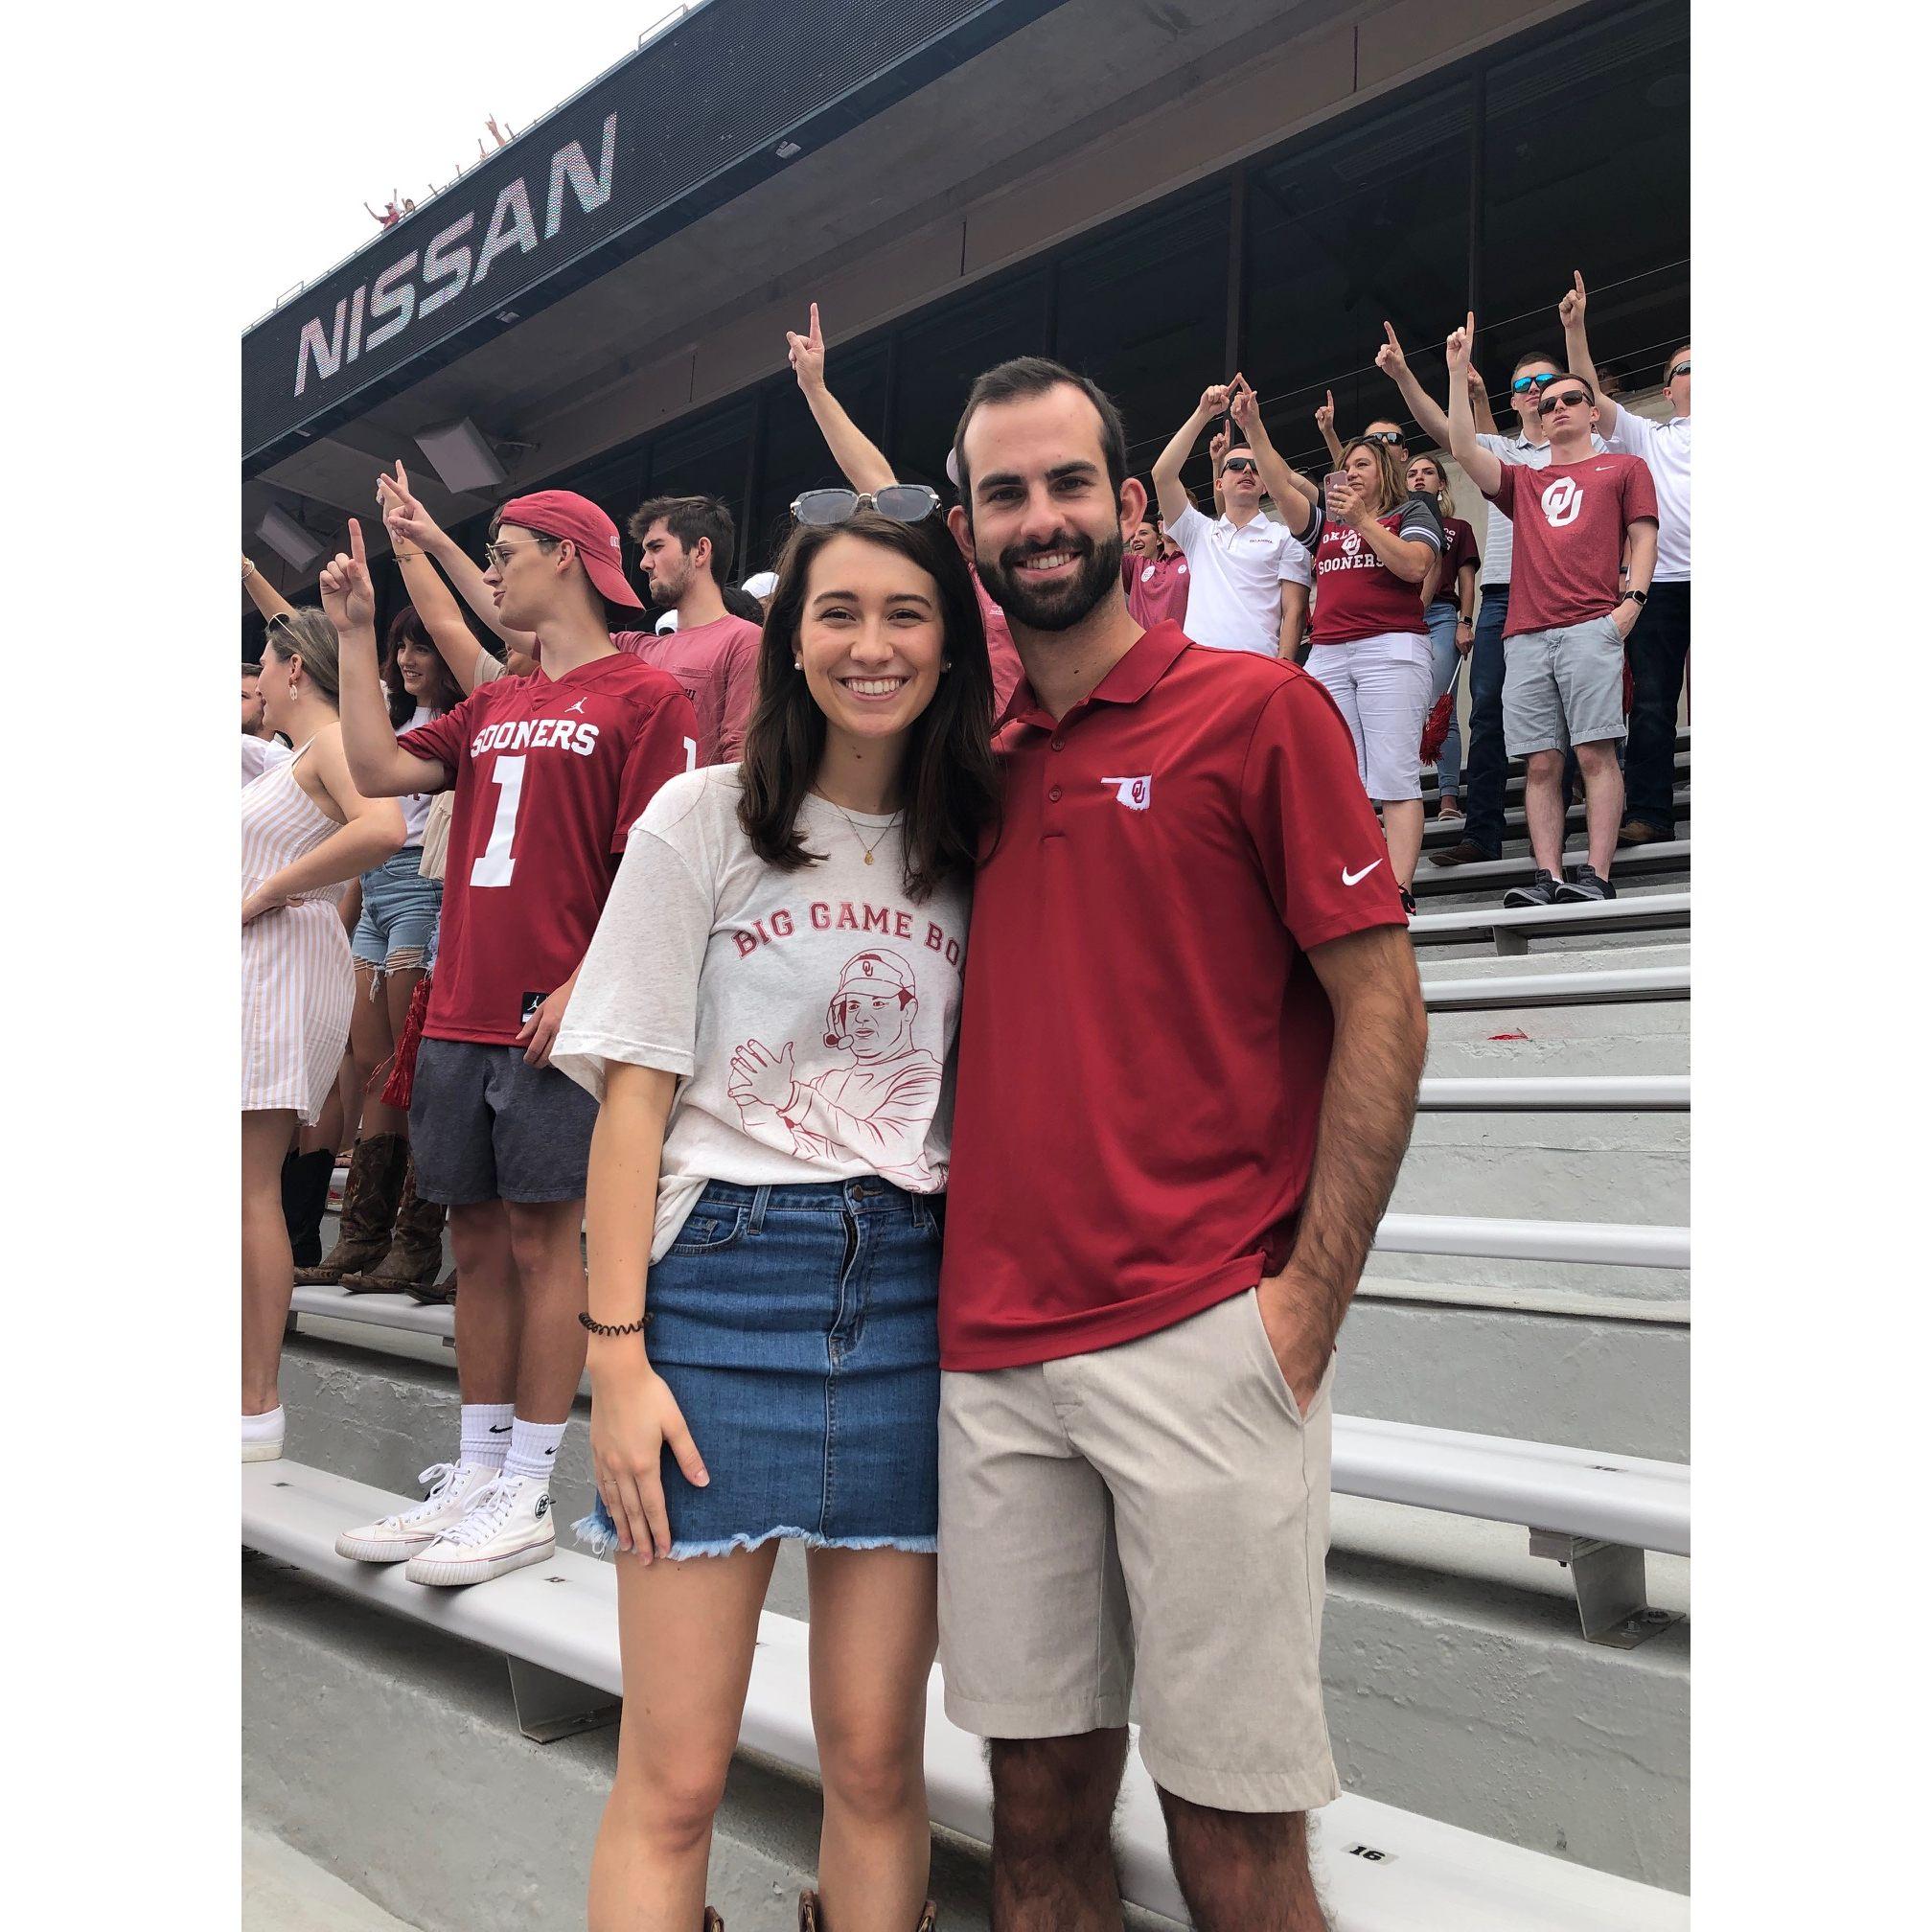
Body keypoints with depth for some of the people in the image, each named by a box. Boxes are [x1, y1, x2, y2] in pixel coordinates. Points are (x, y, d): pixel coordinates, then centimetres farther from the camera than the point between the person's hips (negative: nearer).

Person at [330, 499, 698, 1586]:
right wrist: (357, 637, 13)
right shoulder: (495, 708, 20)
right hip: (461, 1013, 7)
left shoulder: (645, 698, -3)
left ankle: (528, 1497, 9)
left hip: (559, 1019, -7)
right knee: (478, 1239, 11)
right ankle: (475, 1474, 22)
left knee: (542, 1239, -2)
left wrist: (584, 987, -19)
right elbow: (381, 770, 12)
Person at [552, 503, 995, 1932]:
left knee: (876, 1757, 10)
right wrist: (617, 1352, -9)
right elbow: (634, 1092, -3)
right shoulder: (706, 821, 0)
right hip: (720, 1275, -2)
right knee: (673, 1779, 3)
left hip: (912, 1290, 3)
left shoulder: (977, 846, 9)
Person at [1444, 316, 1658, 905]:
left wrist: (1632, 599, -6)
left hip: (1592, 628, -3)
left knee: (1594, 752, -12)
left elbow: (1643, 538, 10)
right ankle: (1549, 879, -8)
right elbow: (1464, 449, 14)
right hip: (1526, 635, 3)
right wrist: (1458, 372, 10)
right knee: (1541, 763, -5)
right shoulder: (1522, 481, 27)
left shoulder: (1624, 468, 20)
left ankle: (1597, 876, -15)